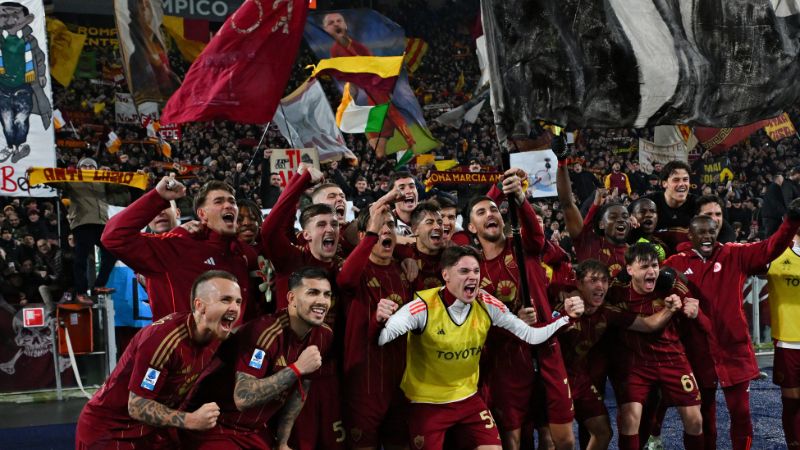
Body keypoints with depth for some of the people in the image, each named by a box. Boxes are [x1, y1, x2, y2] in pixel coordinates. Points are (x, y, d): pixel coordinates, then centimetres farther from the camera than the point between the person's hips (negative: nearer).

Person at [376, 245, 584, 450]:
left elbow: (530, 335, -4)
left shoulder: (487, 305, -9)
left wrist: (566, 317, -16)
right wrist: (380, 321, -51)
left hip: (468, 398, 4)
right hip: (427, 403, -4)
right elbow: (382, 337, -29)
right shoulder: (424, 306, -23)